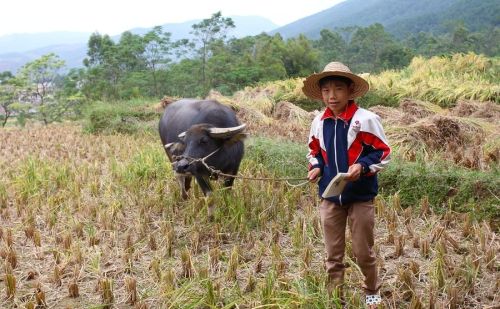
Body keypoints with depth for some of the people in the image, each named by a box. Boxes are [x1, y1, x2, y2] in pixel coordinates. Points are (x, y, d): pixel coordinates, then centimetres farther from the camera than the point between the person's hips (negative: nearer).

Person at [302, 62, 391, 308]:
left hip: (360, 196, -4)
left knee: (363, 252, 8)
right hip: (329, 196, 4)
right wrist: (316, 167, -3)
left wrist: (362, 166, -25)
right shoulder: (319, 122, 1)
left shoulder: (365, 119, -14)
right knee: (333, 254, 11)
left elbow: (383, 153, -10)